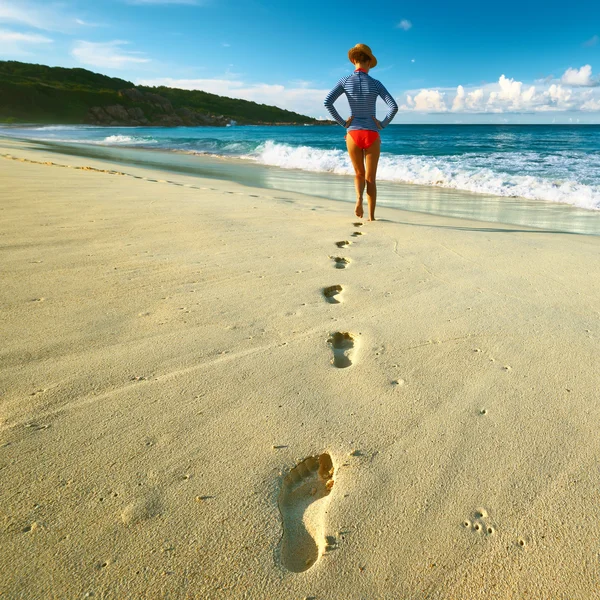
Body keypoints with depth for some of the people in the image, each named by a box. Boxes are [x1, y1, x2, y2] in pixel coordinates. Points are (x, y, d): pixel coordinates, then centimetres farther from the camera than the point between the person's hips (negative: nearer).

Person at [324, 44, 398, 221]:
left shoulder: (345, 81, -1)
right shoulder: (375, 83, -2)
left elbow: (327, 102, -11)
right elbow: (394, 107, -10)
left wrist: (343, 123, -2)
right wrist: (382, 125, 2)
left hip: (353, 135, 0)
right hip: (372, 136, 0)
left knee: (359, 173, 20)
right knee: (370, 178, 10)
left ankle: (359, 198, -12)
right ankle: (371, 217, 5)